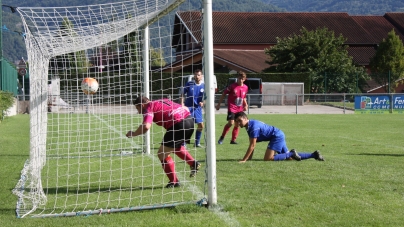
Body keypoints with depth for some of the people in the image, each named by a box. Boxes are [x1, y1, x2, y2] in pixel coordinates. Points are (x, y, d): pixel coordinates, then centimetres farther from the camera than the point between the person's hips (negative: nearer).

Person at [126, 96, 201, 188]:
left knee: (162, 154, 6)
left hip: (178, 124, -9)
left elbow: (146, 127, -17)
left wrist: (133, 134, -1)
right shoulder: (162, 101, 25)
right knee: (177, 147, 35)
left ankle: (174, 182, 11)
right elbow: (185, 108, 24)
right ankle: (193, 163, 23)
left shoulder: (149, 108, 2)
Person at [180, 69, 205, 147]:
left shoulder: (203, 86, 0)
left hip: (198, 108, 3)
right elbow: (183, 94, 2)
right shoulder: (189, 84, -4)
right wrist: (182, 104, -10)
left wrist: (203, 102, -16)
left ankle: (197, 143, 18)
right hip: (188, 107, -3)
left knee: (201, 125, 3)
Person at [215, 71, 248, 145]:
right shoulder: (232, 86, -9)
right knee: (231, 123, -17)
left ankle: (233, 140, 16)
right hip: (232, 107, -5)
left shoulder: (245, 87, 6)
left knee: (237, 124, 6)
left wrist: (245, 105, 4)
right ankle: (222, 137, 1)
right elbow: (224, 94, -3)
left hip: (240, 109, 5)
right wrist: (219, 104, -3)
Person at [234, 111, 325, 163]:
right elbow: (252, 145, 12)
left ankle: (292, 153, -9)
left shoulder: (253, 126, -23)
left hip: (277, 136, -10)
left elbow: (252, 146, -26)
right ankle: (314, 154, 20)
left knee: (268, 159, -20)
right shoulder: (249, 126, 7)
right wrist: (249, 158, 4)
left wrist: (244, 160, -27)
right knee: (289, 158, 15)